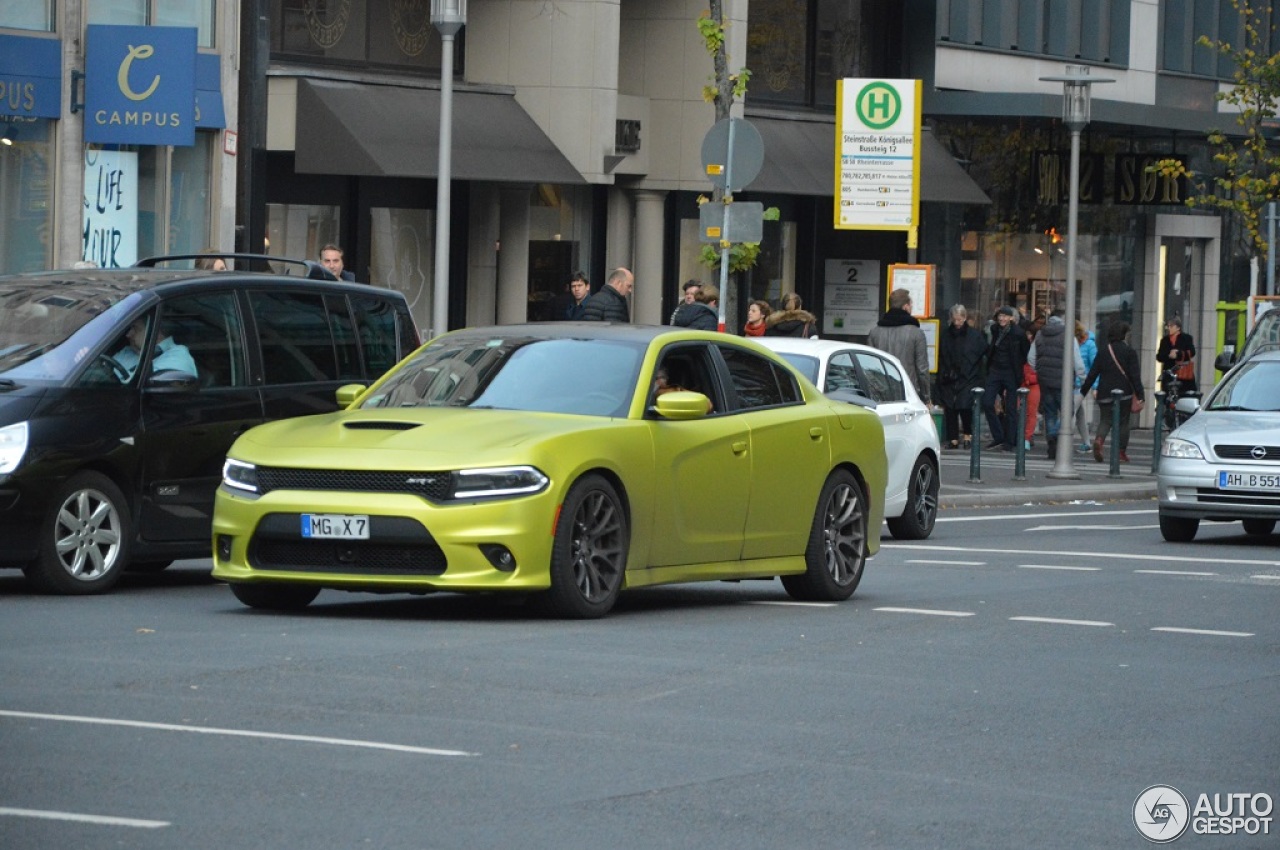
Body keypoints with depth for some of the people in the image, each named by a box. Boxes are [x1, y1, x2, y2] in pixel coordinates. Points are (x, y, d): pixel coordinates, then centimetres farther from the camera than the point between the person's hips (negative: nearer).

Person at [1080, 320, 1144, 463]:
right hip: (1124, 393, -2)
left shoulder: (1102, 353, 7)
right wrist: (1140, 395, -6)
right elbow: (1135, 376, -7)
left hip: (1105, 394, 2)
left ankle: (1099, 440, -24)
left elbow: (1092, 374, 6)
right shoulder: (1130, 353, -3)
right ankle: (1121, 452, 6)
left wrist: (1083, 391, 13)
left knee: (1105, 420, 6)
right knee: (1123, 422, 8)